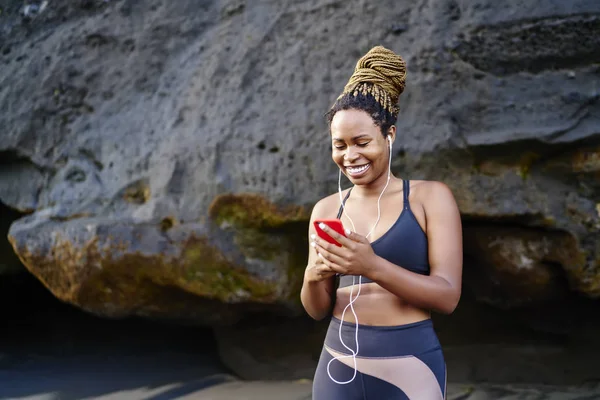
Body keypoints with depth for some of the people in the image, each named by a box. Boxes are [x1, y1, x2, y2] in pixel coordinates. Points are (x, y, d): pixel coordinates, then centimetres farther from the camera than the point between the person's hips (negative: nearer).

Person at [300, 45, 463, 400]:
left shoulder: (431, 197, -5)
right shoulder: (326, 209, 4)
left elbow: (448, 295, -12)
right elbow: (317, 310, 6)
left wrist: (372, 266, -24)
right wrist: (314, 277, -16)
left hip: (408, 368, -3)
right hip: (339, 368, 3)